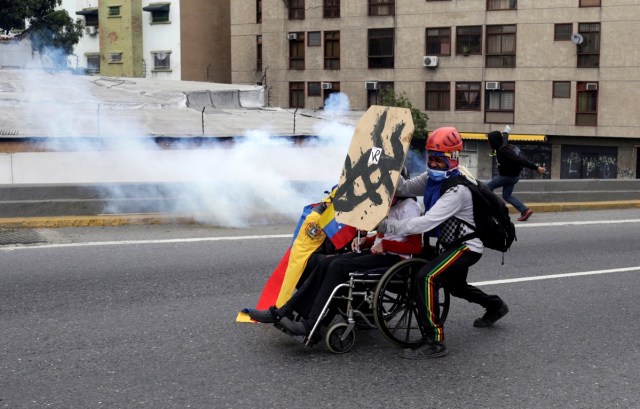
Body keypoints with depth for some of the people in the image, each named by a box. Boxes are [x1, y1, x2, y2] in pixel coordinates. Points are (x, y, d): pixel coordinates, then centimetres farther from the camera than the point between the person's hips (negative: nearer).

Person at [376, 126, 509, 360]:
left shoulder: (457, 190, -30)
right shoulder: (432, 178, -2)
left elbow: (427, 222, -38)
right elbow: (405, 188, -13)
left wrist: (387, 226, -43)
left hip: (466, 247, -10)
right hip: (452, 244, 10)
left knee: (426, 277, -28)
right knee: (456, 287, 31)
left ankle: (433, 341, -24)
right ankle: (495, 306, 59)